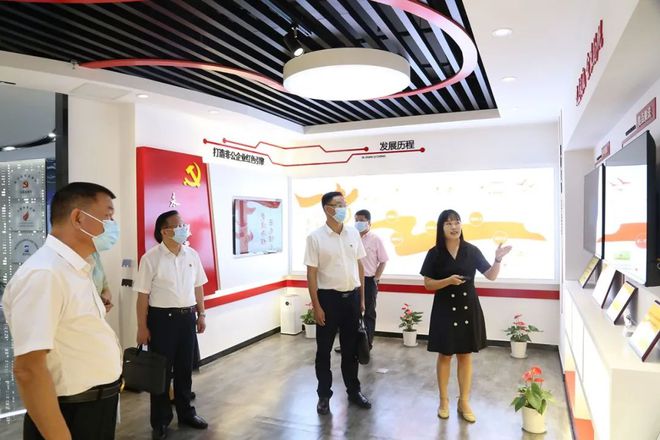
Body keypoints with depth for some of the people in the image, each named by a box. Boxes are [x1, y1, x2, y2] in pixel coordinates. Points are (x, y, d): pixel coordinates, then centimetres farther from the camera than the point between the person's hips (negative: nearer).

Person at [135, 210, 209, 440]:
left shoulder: (192, 255, 3)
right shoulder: (151, 258, -12)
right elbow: (143, 295, -10)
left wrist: (201, 314, 11)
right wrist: (142, 327, -9)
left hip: (187, 317, 5)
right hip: (162, 318, -4)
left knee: (185, 368, 16)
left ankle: (186, 413, 34)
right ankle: (160, 421, 24)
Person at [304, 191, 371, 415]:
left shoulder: (354, 234, 3)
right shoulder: (315, 237, -9)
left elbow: (359, 267, 9)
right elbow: (311, 273, -9)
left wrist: (362, 298, 9)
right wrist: (316, 306, -11)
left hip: (351, 297, 4)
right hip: (329, 297, -4)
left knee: (351, 348, 16)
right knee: (324, 350, 8)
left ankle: (353, 390, 31)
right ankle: (324, 395, 24)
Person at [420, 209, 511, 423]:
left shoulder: (472, 251, -1)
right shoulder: (435, 254, -6)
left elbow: (491, 276, 2)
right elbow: (428, 284, -5)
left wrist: (498, 259, -16)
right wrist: (449, 280, -21)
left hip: (468, 308, 2)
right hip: (445, 309, -1)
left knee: (466, 355, 9)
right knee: (445, 355, 8)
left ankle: (464, 402, 24)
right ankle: (444, 401, 25)